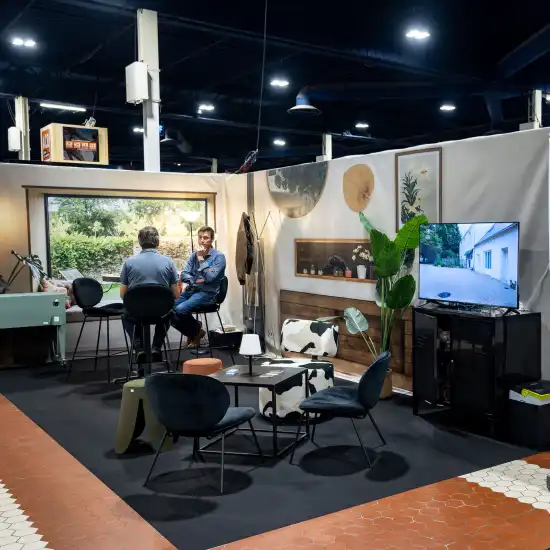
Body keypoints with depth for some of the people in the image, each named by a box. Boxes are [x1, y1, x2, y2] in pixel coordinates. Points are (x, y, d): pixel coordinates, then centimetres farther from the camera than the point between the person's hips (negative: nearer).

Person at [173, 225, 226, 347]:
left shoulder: (219, 257, -5)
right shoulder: (194, 255, 13)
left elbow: (209, 278, -16)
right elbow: (183, 275, 8)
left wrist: (201, 259, -13)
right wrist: (196, 280, -11)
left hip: (207, 293, -6)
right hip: (190, 290, 6)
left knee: (180, 310, -28)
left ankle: (197, 331, 1)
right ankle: (191, 332, 5)